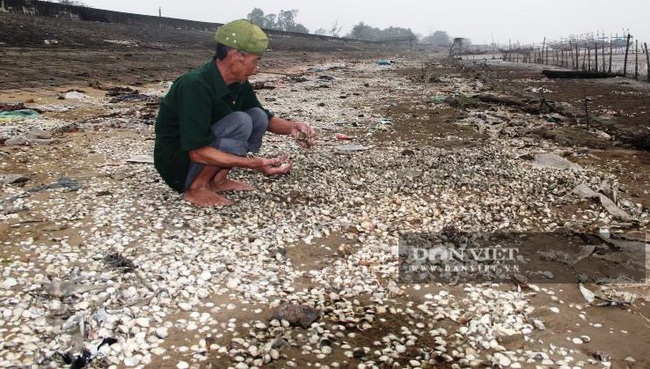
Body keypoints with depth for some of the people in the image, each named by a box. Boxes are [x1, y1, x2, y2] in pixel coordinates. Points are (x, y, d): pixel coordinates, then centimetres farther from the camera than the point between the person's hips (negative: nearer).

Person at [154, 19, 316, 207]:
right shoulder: (195, 86, -28)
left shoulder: (239, 84, -3)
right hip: (177, 164, -8)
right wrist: (254, 164, -35)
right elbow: (197, 152, -31)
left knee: (257, 116, -5)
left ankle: (218, 180, 0)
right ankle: (196, 188, -13)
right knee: (240, 122, -25)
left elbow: (265, 118, 12)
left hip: (206, 153, 8)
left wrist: (292, 127, -10)